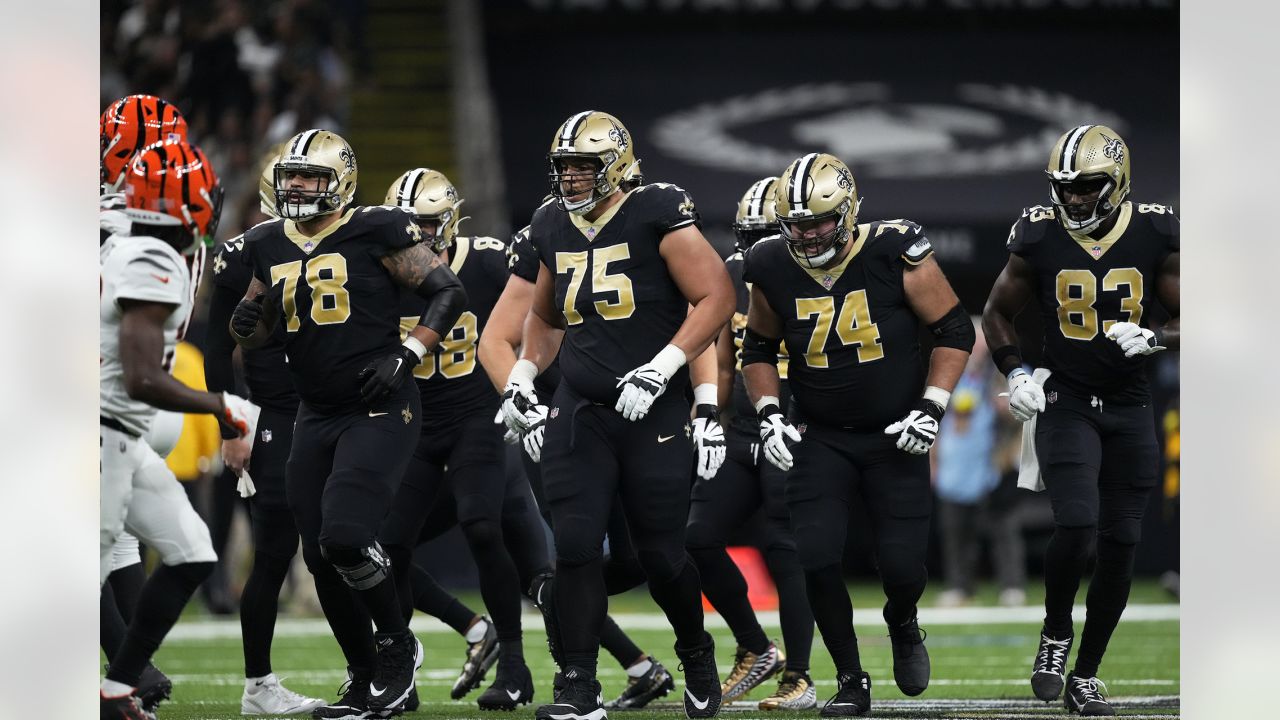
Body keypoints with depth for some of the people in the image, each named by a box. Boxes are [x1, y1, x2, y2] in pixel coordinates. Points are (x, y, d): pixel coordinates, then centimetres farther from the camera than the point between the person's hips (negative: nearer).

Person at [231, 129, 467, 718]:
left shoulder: (375, 233, -8)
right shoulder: (269, 246, 10)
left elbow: (448, 293, -5)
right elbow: (258, 331, 22)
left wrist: (405, 356, -15)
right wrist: (246, 323, -1)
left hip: (379, 412, -7)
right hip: (316, 419, 7)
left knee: (345, 536, -22)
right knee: (322, 559, 5)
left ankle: (396, 643, 2)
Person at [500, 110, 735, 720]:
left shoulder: (656, 216, -10)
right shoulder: (552, 230, 9)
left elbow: (716, 298, -13)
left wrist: (660, 369, -20)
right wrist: (523, 374, 11)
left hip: (654, 415, -5)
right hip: (580, 412, 5)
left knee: (660, 554, 1)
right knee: (574, 545, -8)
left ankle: (696, 653, 29)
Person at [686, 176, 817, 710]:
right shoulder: (736, 277, 9)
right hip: (743, 435, 6)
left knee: (785, 551, -6)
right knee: (699, 539, 0)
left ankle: (798, 679, 4)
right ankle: (756, 650, 16)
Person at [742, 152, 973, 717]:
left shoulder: (895, 254, -16)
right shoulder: (773, 269, -7)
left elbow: (954, 331, -6)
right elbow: (758, 349, 11)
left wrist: (932, 407, -13)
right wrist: (768, 414, -2)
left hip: (894, 438, -2)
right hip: (820, 438, 2)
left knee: (903, 566, -7)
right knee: (816, 558, -12)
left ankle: (902, 623, 31)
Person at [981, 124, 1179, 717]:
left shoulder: (1155, 238, -6)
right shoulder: (1039, 239, -6)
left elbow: (1185, 317, 1)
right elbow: (998, 313, 8)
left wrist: (1153, 339, -19)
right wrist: (1015, 372, -6)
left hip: (1129, 408, 2)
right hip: (1065, 402, -2)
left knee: (1120, 544, 4)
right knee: (1076, 525, -20)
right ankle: (1055, 635, 6)